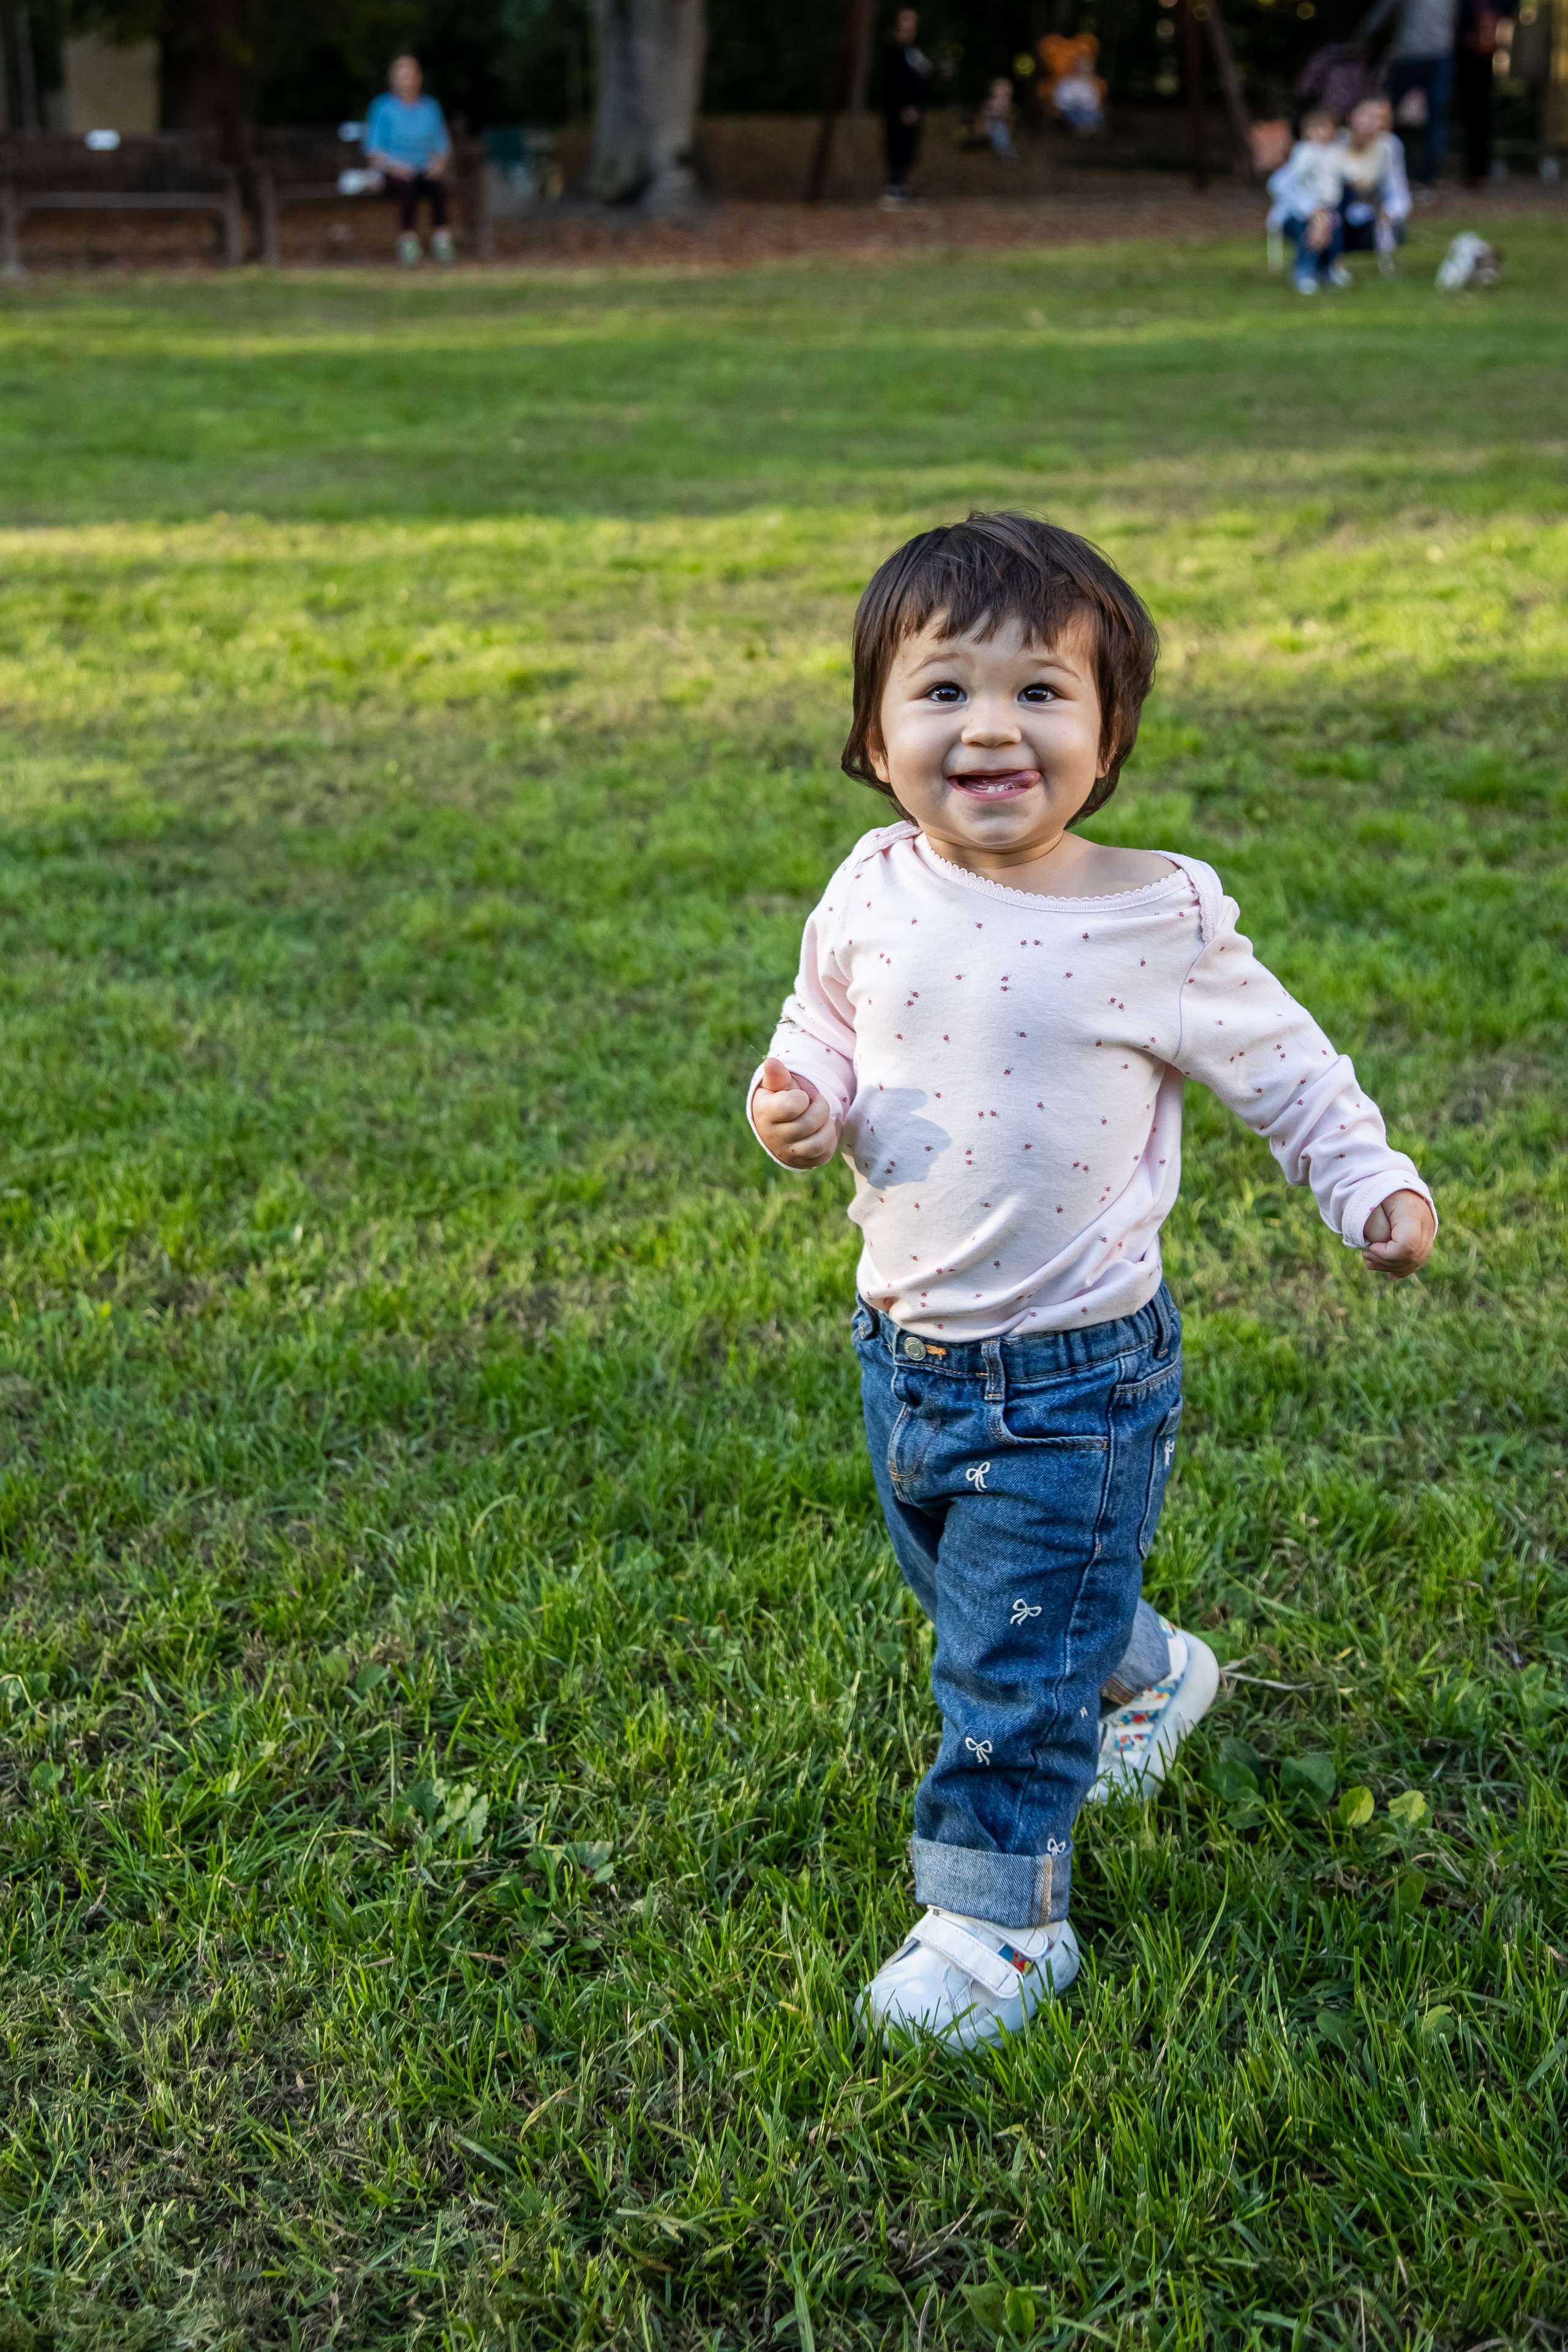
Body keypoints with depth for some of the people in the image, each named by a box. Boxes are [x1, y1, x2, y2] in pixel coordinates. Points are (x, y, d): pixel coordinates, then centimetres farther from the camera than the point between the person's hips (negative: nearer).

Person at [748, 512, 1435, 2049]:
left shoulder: (1155, 920, -16)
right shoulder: (873, 896, -6)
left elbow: (1281, 1063, 0)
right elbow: (824, 1029, 10)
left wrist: (1369, 1183, -5)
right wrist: (800, 1101, -10)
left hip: (1072, 1375, -5)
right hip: (902, 1346, 6)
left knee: (1014, 1662, 1)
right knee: (960, 1593, 26)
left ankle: (997, 1921, 20)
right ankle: (1143, 1675, 54)